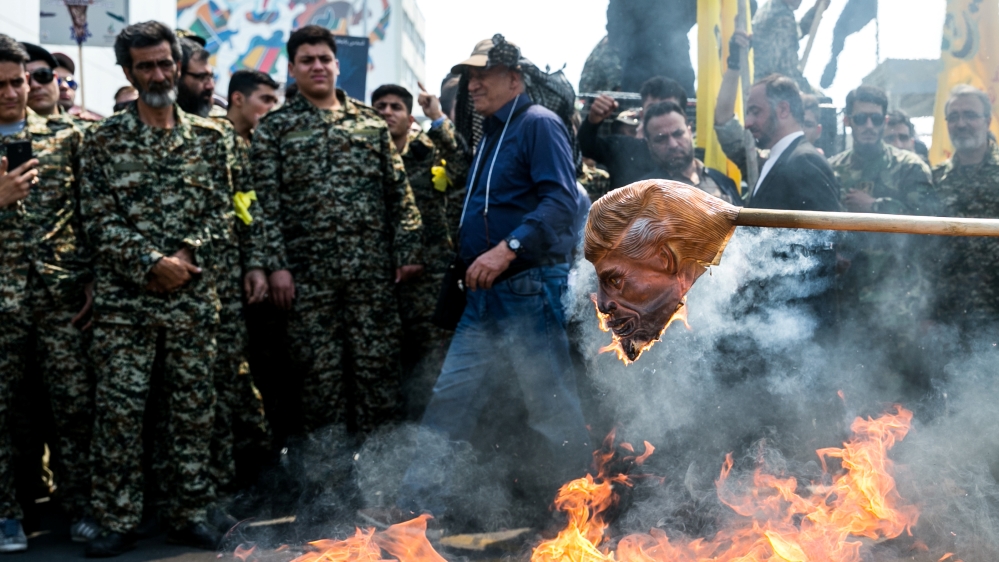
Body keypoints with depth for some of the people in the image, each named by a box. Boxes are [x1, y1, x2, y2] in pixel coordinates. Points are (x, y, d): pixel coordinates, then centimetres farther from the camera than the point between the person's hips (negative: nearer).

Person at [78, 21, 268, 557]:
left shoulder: (211, 138, 8)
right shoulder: (104, 139, 2)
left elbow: (224, 212, 5)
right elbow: (98, 220, -3)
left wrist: (188, 254, -11)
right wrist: (151, 262, -13)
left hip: (195, 298, 2)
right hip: (123, 299, -2)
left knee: (194, 408, 7)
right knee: (119, 408, -1)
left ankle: (190, 513, 18)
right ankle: (117, 520, 10)